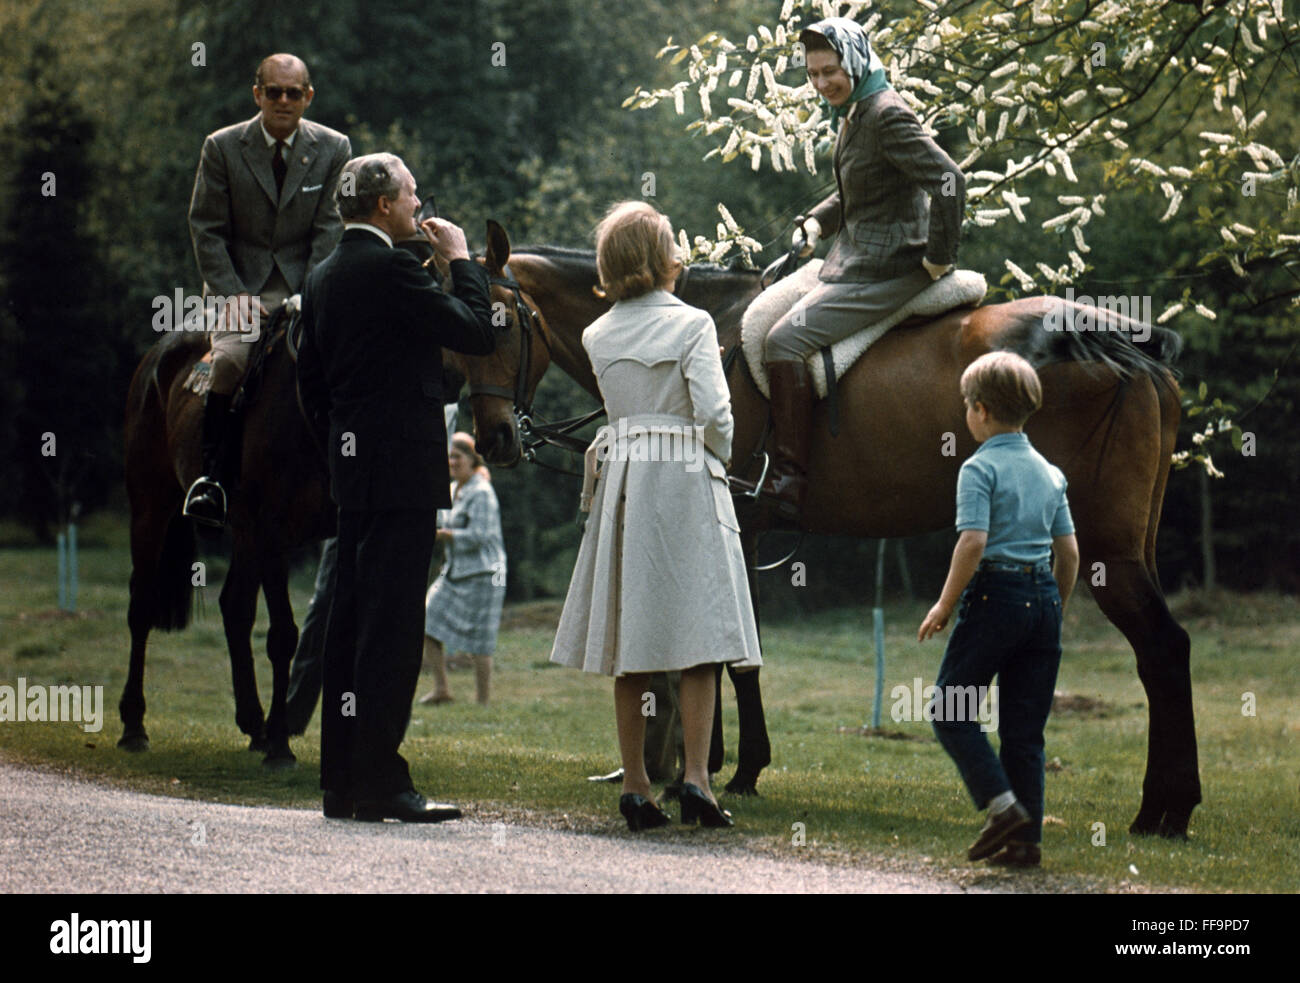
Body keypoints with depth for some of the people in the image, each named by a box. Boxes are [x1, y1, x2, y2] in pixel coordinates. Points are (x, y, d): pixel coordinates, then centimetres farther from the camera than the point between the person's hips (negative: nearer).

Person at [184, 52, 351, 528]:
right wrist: (233, 294, -11)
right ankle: (212, 478, -21)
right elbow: (206, 229, 0)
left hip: (304, 280, 1)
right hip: (238, 279, -1)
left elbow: (330, 229, 0)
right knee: (230, 357, -27)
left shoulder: (333, 148, 3)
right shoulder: (222, 147, 0)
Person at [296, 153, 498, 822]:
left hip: (352, 466, 9)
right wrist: (461, 259, 0)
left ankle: (342, 782, 15)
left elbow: (310, 376, 19)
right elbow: (478, 333, -13)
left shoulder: (323, 276, 14)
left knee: (352, 618, 11)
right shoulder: (391, 269, -14)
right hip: (402, 469, -9)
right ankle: (378, 782, -8)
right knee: (393, 623, -7)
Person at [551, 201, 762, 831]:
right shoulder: (691, 325, -6)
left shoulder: (598, 336, 7)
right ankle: (695, 780, -12)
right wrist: (720, 458, 4)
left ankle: (635, 787, 8)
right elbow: (713, 411, -13)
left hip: (621, 479, 4)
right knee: (699, 639, -3)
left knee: (628, 646, 6)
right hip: (687, 479, -4)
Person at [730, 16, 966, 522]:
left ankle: (788, 483, -17)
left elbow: (948, 181, -26)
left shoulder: (886, 116, -18)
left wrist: (939, 256, -20)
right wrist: (816, 221, 9)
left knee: (785, 341, -20)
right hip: (850, 259, 11)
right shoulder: (850, 114, 13)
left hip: (885, 269, -11)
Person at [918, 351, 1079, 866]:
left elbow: (973, 542, -18)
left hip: (995, 594, -6)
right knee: (1025, 727, 10)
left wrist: (944, 605, -10)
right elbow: (1069, 552, 12)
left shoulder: (980, 468, -8)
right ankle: (1027, 839, 7)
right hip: (1043, 596, 6)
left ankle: (1002, 804, -10)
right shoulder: (1049, 472, 12)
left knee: (951, 709, 5)